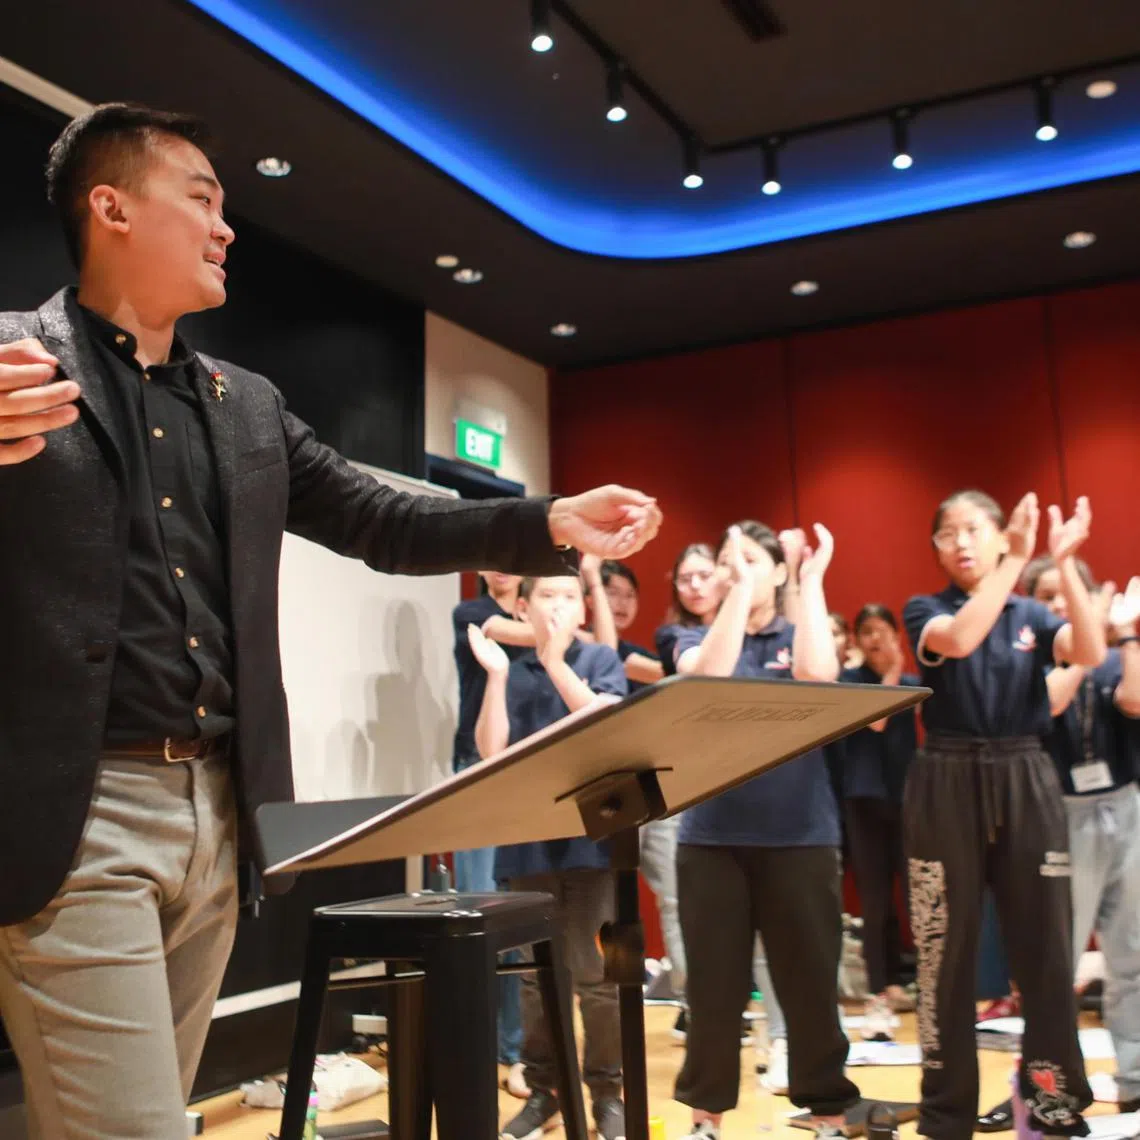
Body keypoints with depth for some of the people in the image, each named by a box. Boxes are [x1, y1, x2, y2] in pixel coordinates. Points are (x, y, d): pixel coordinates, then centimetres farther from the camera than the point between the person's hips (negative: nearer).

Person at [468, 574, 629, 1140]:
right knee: (537, 973, 11)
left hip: (593, 833, -2)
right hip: (529, 839, 2)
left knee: (595, 973, -1)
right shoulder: (512, 673, 8)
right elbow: (491, 752, -3)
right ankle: (542, 1089, 23)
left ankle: (606, 1091, 14)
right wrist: (497, 675, -10)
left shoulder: (601, 659, 4)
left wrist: (555, 663, -17)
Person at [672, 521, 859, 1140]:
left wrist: (812, 581, -11)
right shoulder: (695, 639, 8)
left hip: (799, 833, 0)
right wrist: (739, 590, -18)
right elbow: (707, 676, -17)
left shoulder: (799, 637, 7)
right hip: (712, 833, 1)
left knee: (811, 981, 5)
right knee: (714, 984, 7)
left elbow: (817, 676, -18)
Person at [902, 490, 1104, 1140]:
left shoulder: (1031, 615, 10)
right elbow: (960, 641, -20)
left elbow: (1090, 653, -11)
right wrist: (1017, 560, -19)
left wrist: (1066, 565, -17)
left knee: (1045, 941, 5)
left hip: (1026, 781, 2)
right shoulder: (925, 611, 4)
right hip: (949, 784, -2)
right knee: (947, 948, 2)